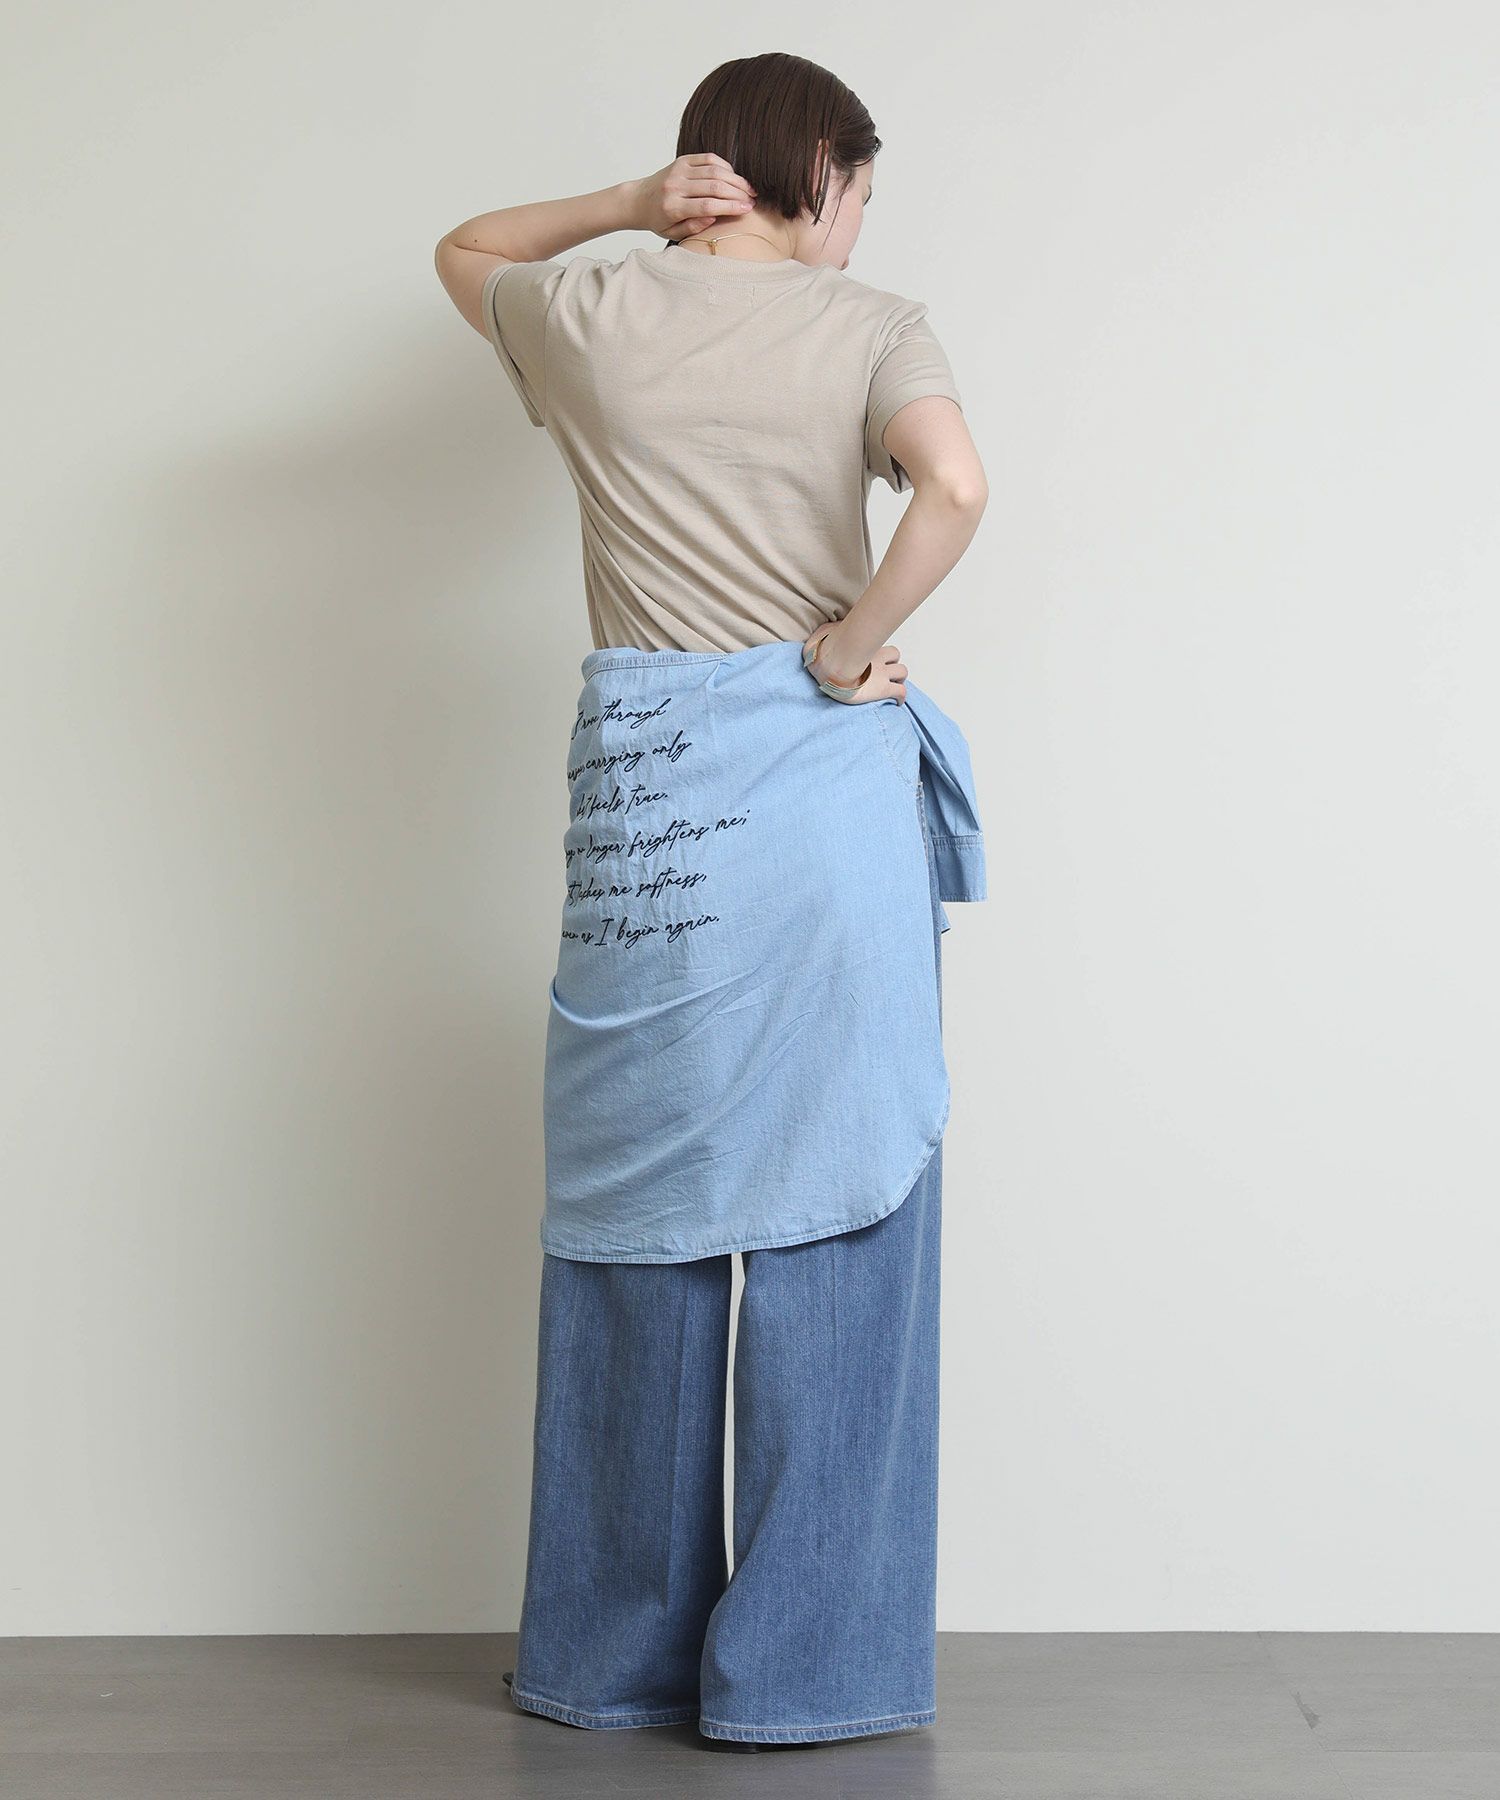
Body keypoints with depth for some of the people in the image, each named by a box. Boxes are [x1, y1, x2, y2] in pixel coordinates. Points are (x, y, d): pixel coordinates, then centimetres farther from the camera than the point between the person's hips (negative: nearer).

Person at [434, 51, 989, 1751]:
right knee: (834, 1223, 3)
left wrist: (629, 203, 17)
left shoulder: (592, 314, 9)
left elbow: (461, 249, 31)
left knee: (637, 1227, 9)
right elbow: (955, 488, -17)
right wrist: (851, 649, -5)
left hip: (651, 792, 2)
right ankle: (806, 1665, 10)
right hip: (828, 784, -2)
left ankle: (618, 1655, 19)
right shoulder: (870, 324, 3)